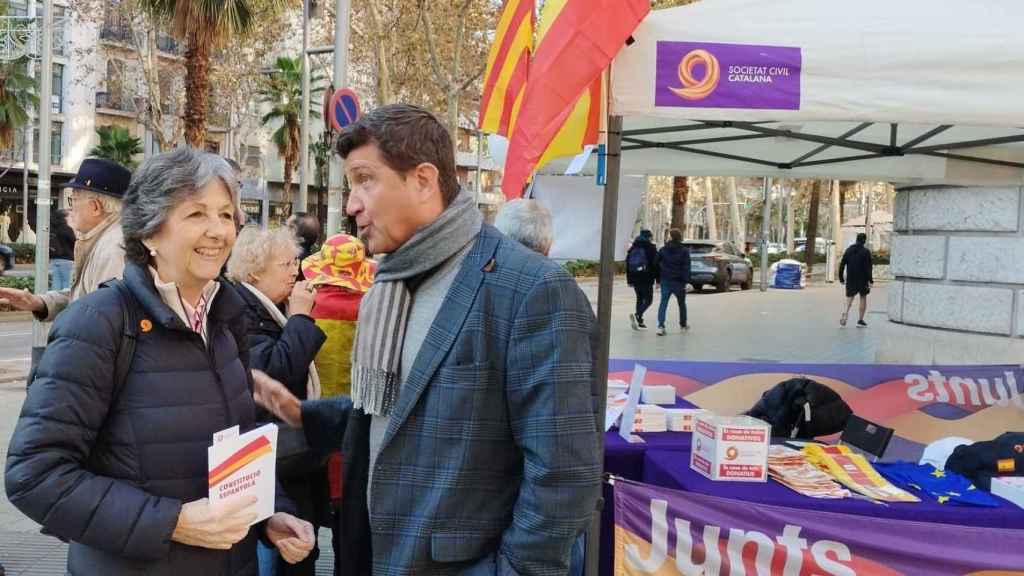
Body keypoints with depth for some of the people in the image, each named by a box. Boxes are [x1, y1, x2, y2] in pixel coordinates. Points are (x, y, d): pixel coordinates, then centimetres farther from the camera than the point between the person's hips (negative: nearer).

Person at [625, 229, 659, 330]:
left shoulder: (632, 248, 11)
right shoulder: (651, 248, -6)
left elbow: (627, 264, 14)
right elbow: (656, 265, -8)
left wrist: (629, 280, 18)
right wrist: (658, 280, -4)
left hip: (634, 279, 6)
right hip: (646, 279, -6)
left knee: (639, 299, 16)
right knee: (648, 300, -1)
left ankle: (639, 322, 12)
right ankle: (637, 315, -25)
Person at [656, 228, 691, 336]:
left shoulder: (663, 249, 3)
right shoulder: (684, 251, -5)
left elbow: (657, 264, 5)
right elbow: (686, 267, -11)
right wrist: (686, 282, -12)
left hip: (665, 280, 1)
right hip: (678, 281, -1)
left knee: (663, 303, -5)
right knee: (682, 303, 18)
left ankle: (661, 326, -22)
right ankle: (683, 324, 34)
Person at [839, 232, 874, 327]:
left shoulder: (848, 250, 6)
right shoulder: (866, 252, -8)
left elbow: (842, 265, 5)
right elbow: (868, 267, -14)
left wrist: (841, 278, 10)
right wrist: (870, 280, -12)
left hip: (850, 279, 3)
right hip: (862, 279, -3)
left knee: (849, 298, 8)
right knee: (863, 298, 11)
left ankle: (845, 313, -20)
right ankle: (860, 321, 10)